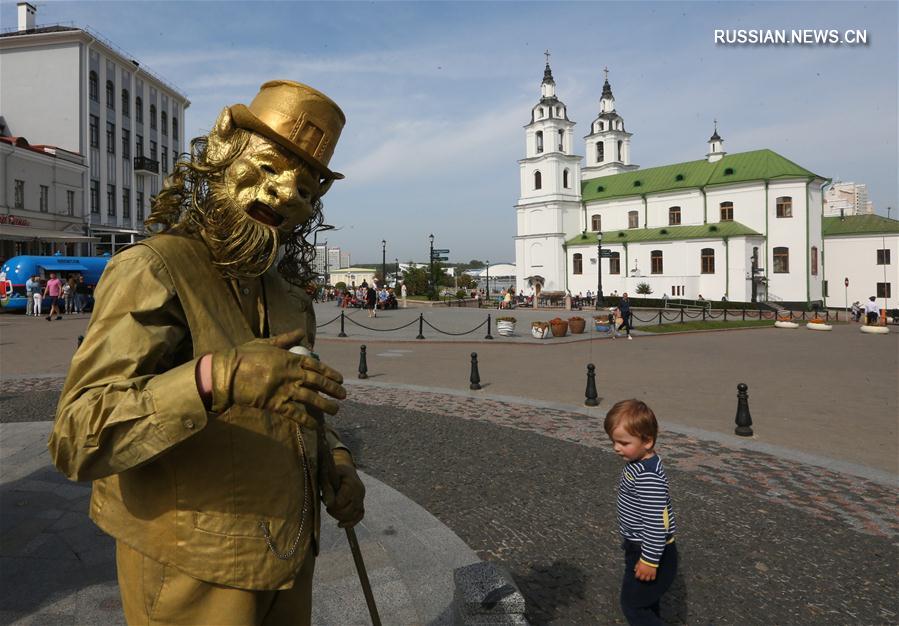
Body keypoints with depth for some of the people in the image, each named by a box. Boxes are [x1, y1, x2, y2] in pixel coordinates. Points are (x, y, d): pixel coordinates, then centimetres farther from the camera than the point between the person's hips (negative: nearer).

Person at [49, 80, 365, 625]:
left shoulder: (285, 290, 4)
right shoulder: (153, 271, -18)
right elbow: (78, 438, -27)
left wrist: (334, 461, -2)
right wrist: (215, 378, -43)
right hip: (194, 575, -6)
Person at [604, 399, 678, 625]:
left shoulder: (648, 476, -32)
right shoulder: (638, 463, 0)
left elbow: (657, 521, -31)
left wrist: (649, 560, -23)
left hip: (651, 551, -10)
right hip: (638, 547, 10)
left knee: (633, 605, 3)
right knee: (646, 601, 24)